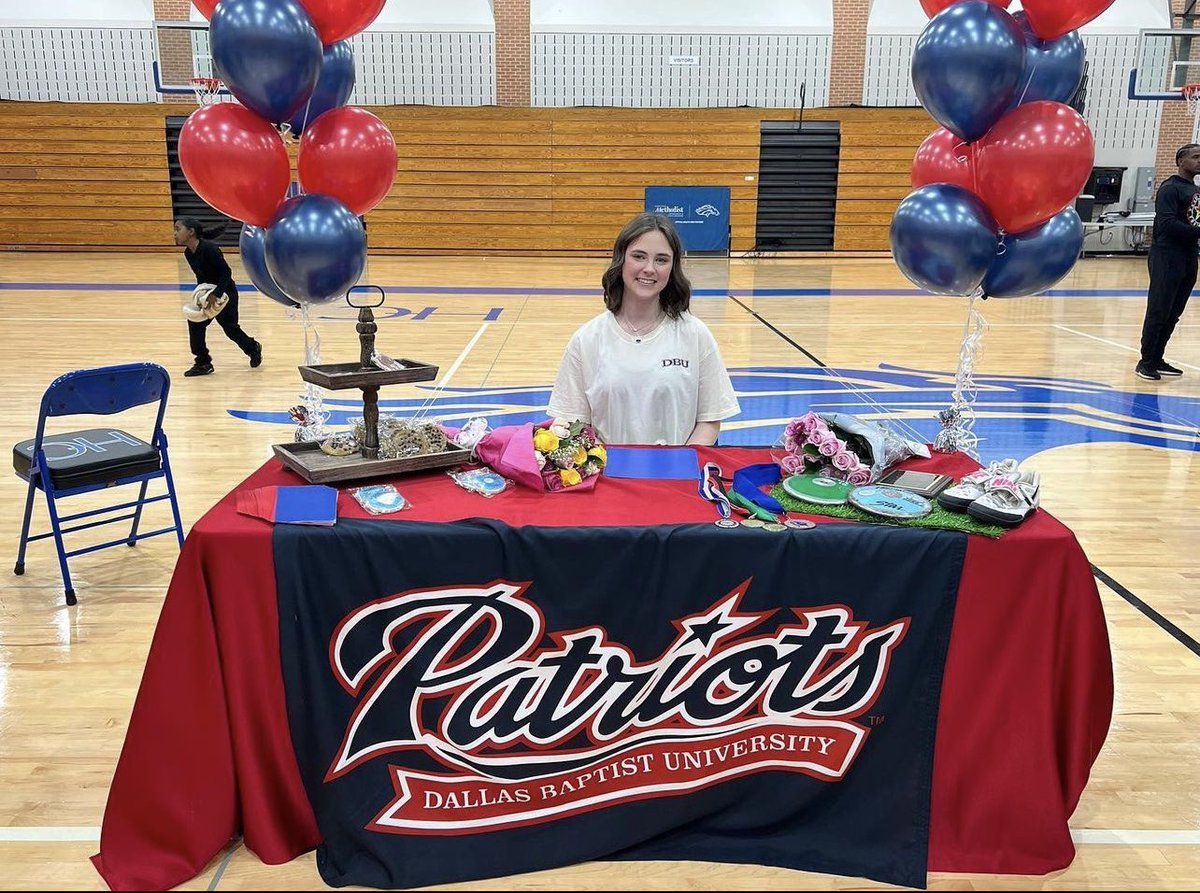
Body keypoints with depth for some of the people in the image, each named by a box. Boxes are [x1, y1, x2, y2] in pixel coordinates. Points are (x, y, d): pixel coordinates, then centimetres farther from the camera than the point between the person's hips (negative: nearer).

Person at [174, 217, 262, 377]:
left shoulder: (209, 248, -27)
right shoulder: (188, 253, -2)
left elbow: (226, 272, -26)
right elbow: (200, 276, 10)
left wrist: (216, 295, -29)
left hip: (225, 293, -7)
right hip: (208, 293, 7)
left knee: (230, 328, 4)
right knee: (195, 322, -4)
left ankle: (253, 348, 31)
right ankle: (203, 363, 2)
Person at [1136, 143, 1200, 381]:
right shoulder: (1170, 188, -9)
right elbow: (1167, 223, -20)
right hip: (1167, 258, -8)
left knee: (1173, 314, 10)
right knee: (1158, 312, -6)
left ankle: (1157, 359, 18)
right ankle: (1146, 362, 2)